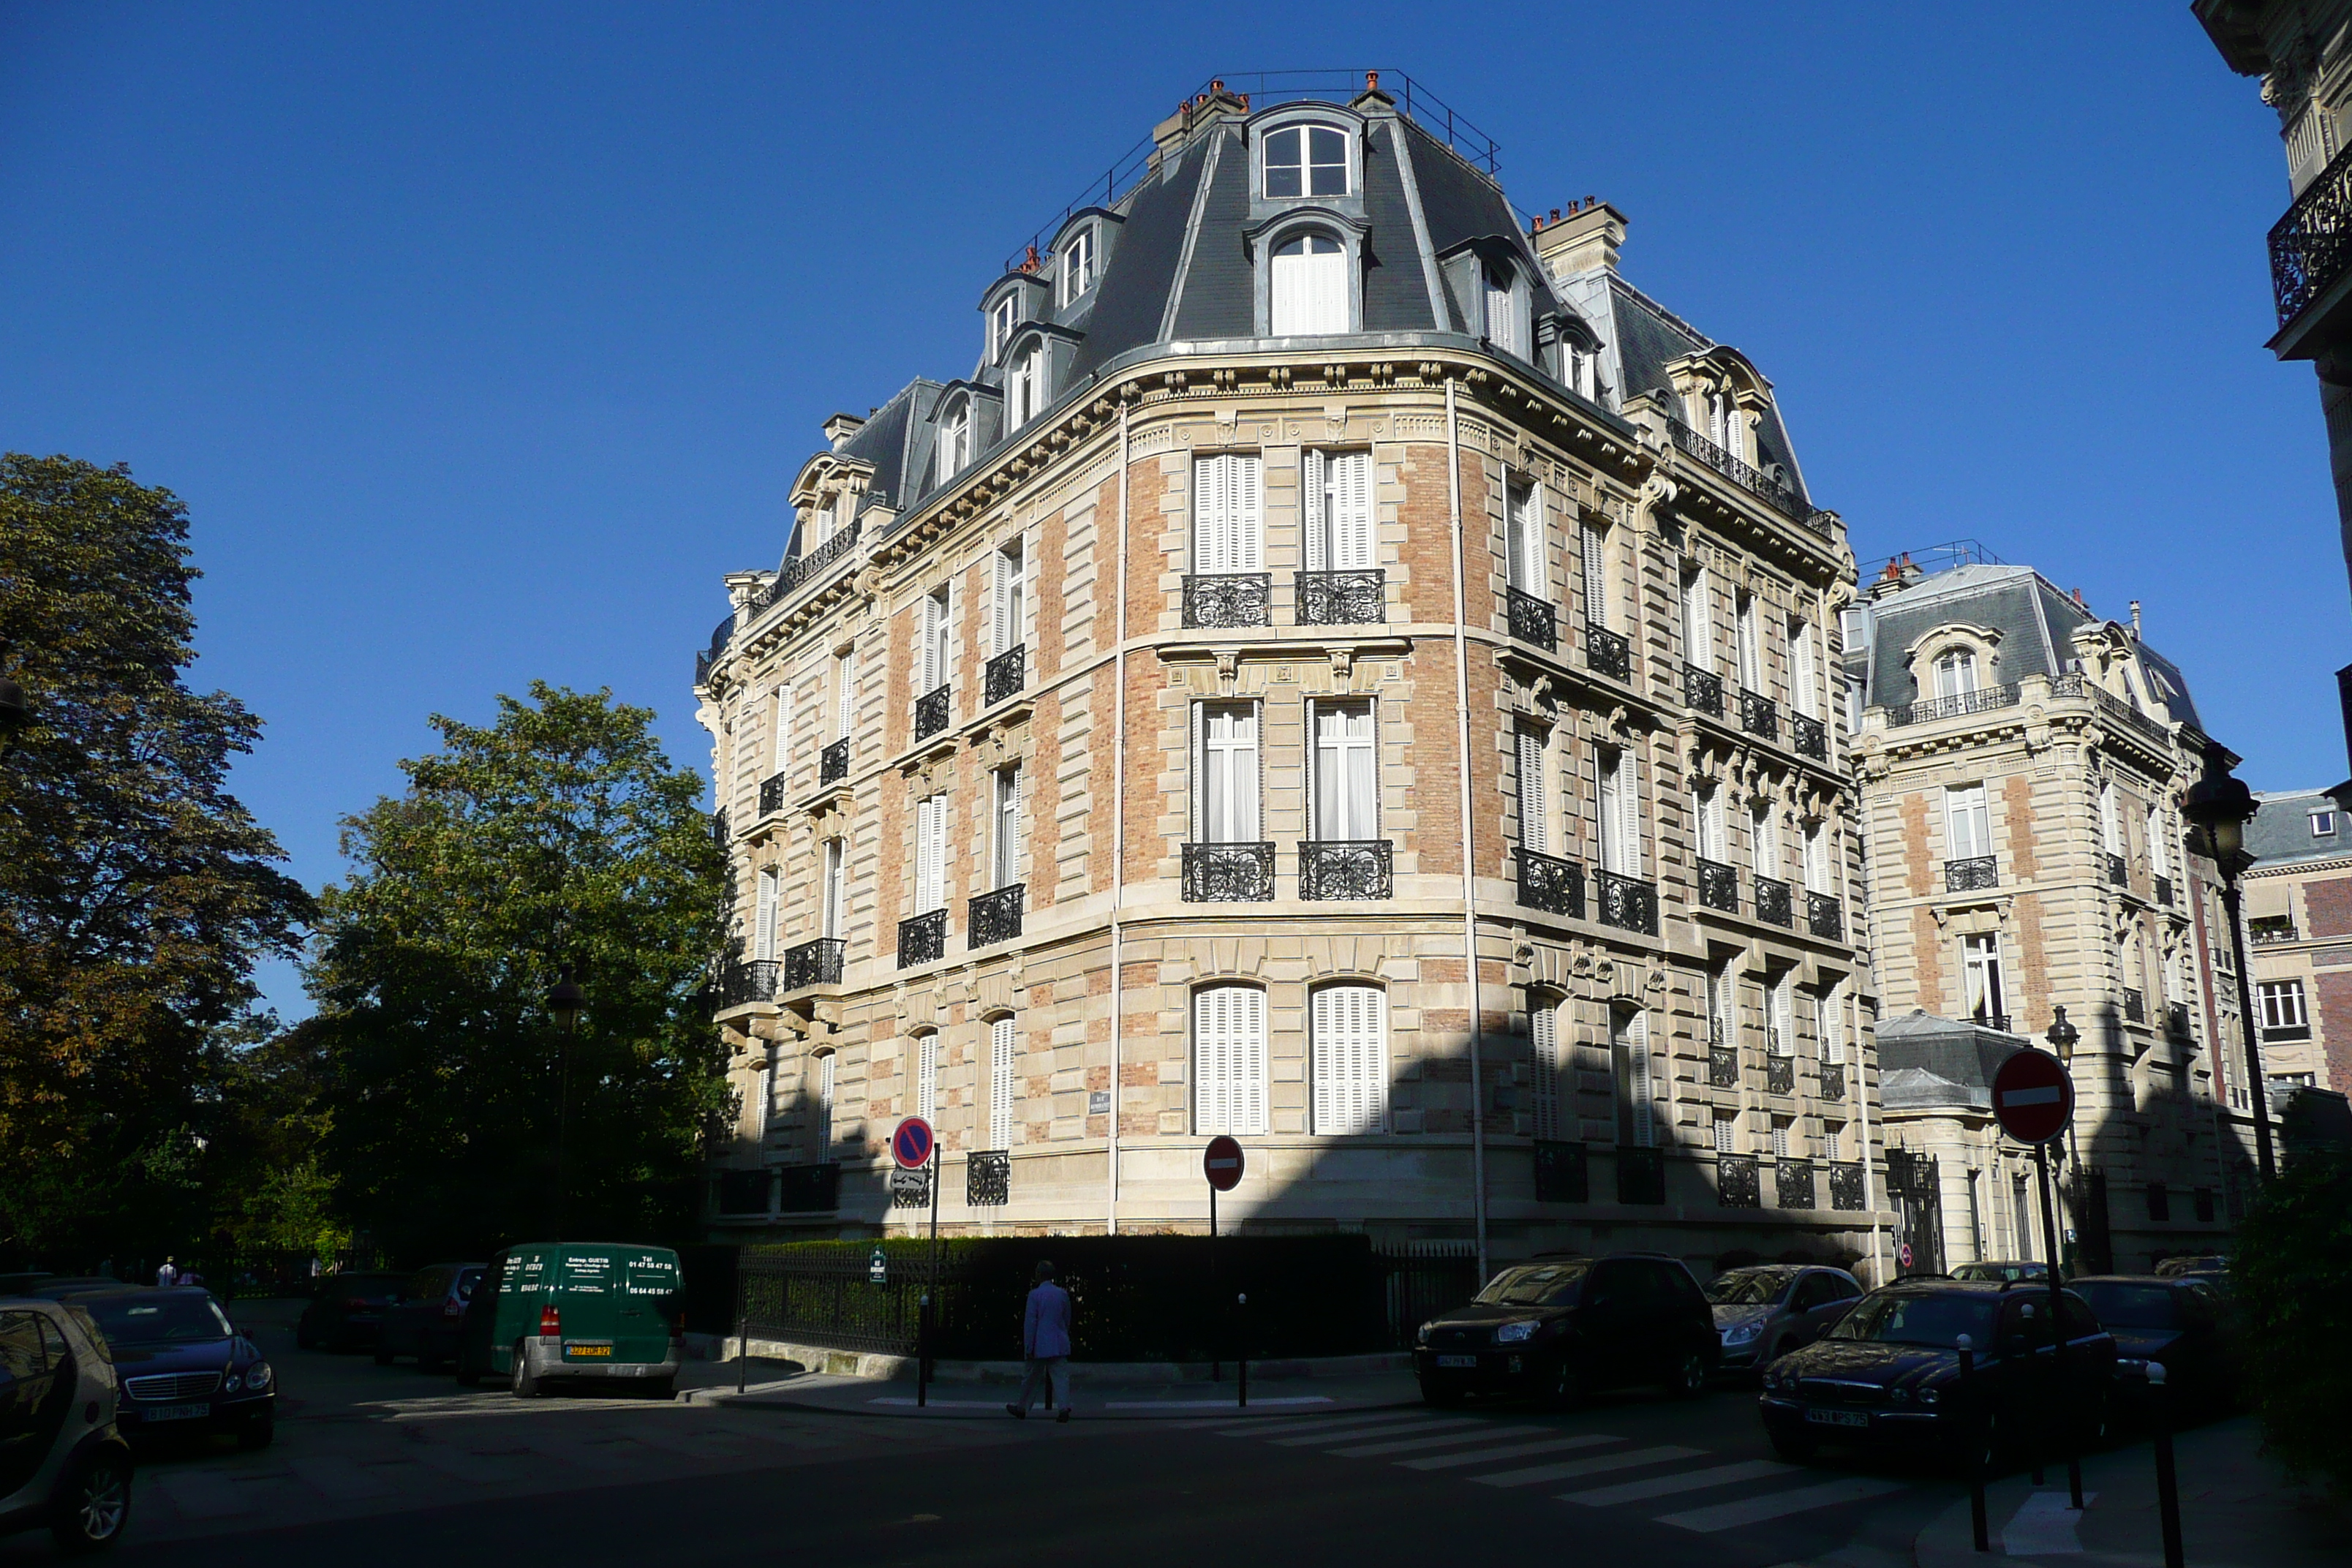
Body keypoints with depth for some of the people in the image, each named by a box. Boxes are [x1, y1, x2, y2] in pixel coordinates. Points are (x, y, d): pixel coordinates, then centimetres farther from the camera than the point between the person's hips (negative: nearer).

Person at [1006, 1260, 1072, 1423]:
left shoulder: (1035, 1294, -9)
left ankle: (1022, 1408, 25)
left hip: (1040, 1345, -3)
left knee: (1032, 1378, 11)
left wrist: (1029, 1348, -7)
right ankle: (1063, 1408, -16)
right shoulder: (1063, 1294, 4)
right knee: (1060, 1377, -1)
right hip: (1059, 1345, 3)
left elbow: (1030, 1322, -10)